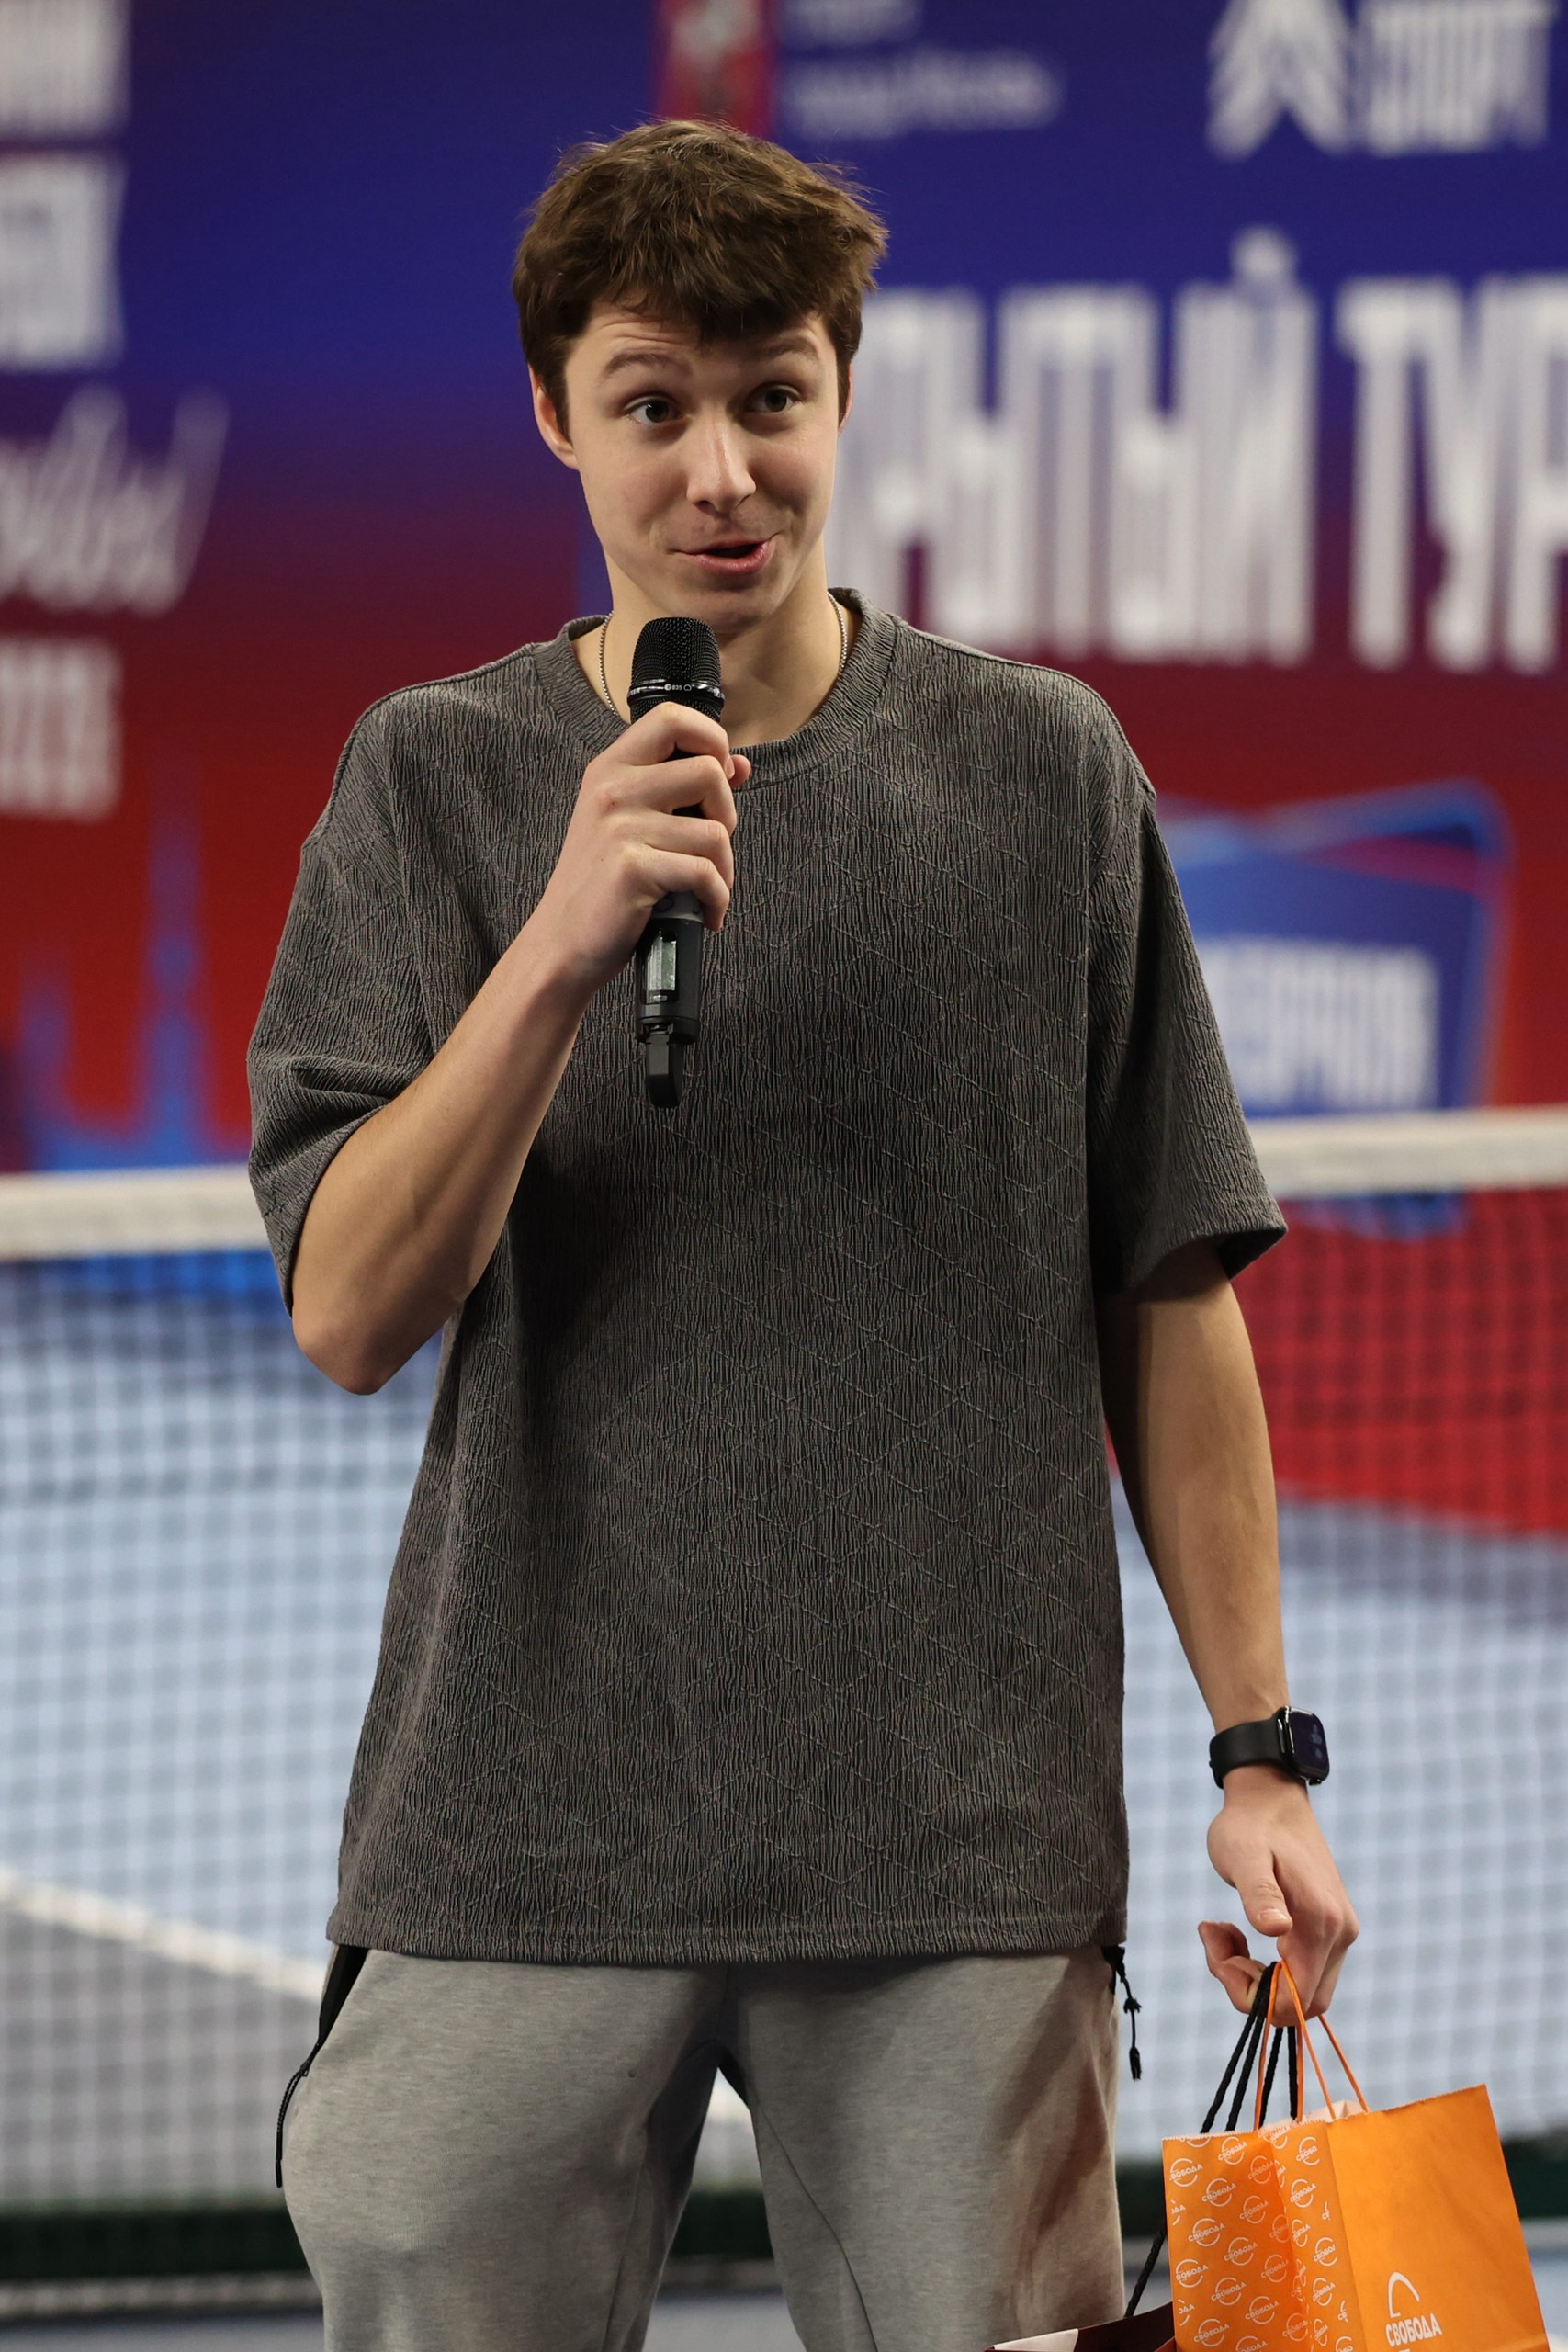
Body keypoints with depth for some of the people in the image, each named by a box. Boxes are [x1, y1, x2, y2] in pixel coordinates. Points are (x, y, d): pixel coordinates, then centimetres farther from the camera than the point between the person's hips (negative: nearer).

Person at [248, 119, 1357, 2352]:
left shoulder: (1045, 770, 5)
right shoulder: (437, 781, 4)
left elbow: (1166, 1303, 8)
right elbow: (351, 1311, -5)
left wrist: (1260, 1751, 3)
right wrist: (564, 940, -18)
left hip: (965, 1842, 0)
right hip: (528, 1833, 0)